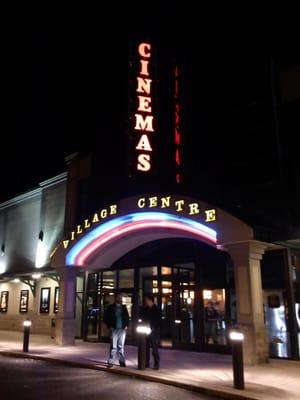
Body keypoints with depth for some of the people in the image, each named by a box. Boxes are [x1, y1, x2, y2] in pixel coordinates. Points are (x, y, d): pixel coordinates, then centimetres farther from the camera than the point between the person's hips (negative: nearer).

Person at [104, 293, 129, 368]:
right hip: (114, 329, -3)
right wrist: (109, 326, -4)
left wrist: (126, 325, 6)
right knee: (113, 346, -4)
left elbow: (127, 317, 17)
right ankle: (111, 362, 2)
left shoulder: (124, 307, 10)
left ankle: (122, 361, 16)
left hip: (122, 329, 3)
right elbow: (106, 317, 3)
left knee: (121, 346, 9)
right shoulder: (111, 307, 1)